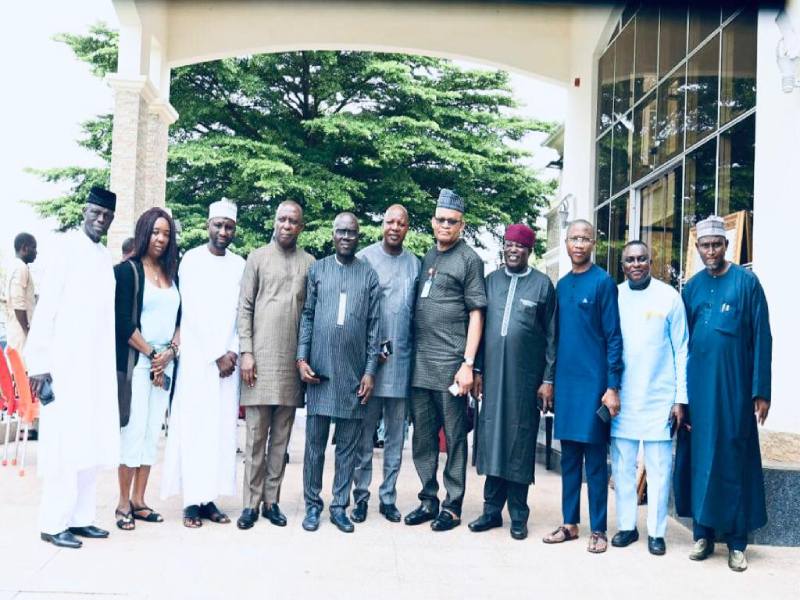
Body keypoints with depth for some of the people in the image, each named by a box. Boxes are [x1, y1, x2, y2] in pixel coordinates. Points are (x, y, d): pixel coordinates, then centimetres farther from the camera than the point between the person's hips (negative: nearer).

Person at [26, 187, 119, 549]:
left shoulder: (105, 257, 13)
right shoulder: (68, 247, -6)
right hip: (66, 362, -7)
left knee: (91, 442, 7)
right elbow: (46, 305, -10)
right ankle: (54, 523, 2)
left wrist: (111, 364, 10)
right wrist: (39, 362, -15)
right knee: (64, 443, -5)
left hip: (98, 364, 7)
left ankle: (80, 517, 14)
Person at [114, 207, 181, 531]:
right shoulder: (128, 270, -2)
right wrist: (151, 354, -9)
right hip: (136, 361, -5)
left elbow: (179, 318, 13)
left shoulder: (171, 274, 14)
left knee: (153, 431, 5)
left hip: (165, 362, 5)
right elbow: (123, 321, -8)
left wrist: (171, 351, -3)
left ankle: (139, 500, 11)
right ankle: (123, 503, 2)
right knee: (134, 430, -6)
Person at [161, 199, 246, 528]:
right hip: (197, 356, -3)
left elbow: (242, 314, 8)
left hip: (228, 357, 4)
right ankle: (192, 501, 1)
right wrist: (217, 355, -9)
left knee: (222, 427, 3)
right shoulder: (192, 260, -1)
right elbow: (193, 312, -7)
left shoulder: (240, 265, 8)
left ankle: (210, 498, 9)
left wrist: (233, 352, -5)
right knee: (194, 426, -3)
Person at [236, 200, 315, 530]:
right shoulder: (258, 258, 6)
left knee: (281, 436, 6)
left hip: (292, 361, 2)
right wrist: (246, 352, -6)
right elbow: (245, 308, 3)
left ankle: (271, 500, 14)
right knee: (256, 435, 1)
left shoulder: (309, 263, 10)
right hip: (261, 358, -2)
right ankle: (251, 503, 7)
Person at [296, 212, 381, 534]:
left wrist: (370, 371, -1)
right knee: (315, 441, 4)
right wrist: (302, 357, -2)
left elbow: (374, 326, 4)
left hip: (354, 373, 0)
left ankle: (340, 506, 14)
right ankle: (312, 504, 14)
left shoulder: (369, 275, 6)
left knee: (348, 444, 5)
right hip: (319, 369, 0)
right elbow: (307, 316, 7)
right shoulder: (317, 269, 7)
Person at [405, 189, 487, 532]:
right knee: (423, 438, 11)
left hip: (450, 366, -6)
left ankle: (452, 506, 10)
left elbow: (476, 314, -5)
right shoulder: (426, 259, 16)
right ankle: (428, 500, 21)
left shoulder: (469, 260, 0)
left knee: (454, 438, 2)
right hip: (419, 364, 6)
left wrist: (468, 363, -12)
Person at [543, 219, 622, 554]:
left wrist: (612, 387, -13)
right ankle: (570, 523, 19)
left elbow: (613, 337, -8)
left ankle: (598, 529, 9)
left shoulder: (603, 283, -6)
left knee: (595, 458, 1)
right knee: (568, 456, 10)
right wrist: (550, 379, 12)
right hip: (565, 382, 6)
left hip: (593, 382, -5)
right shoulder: (562, 285, 12)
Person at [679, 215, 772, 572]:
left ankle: (737, 541, 11)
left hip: (734, 386, -3)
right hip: (698, 386, 3)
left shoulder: (746, 282, -2)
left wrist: (761, 391, -8)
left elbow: (761, 338, -4)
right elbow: (683, 341, 11)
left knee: (735, 458, 2)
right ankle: (703, 533, 17)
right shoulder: (692, 287, 8)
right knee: (700, 457, 6)